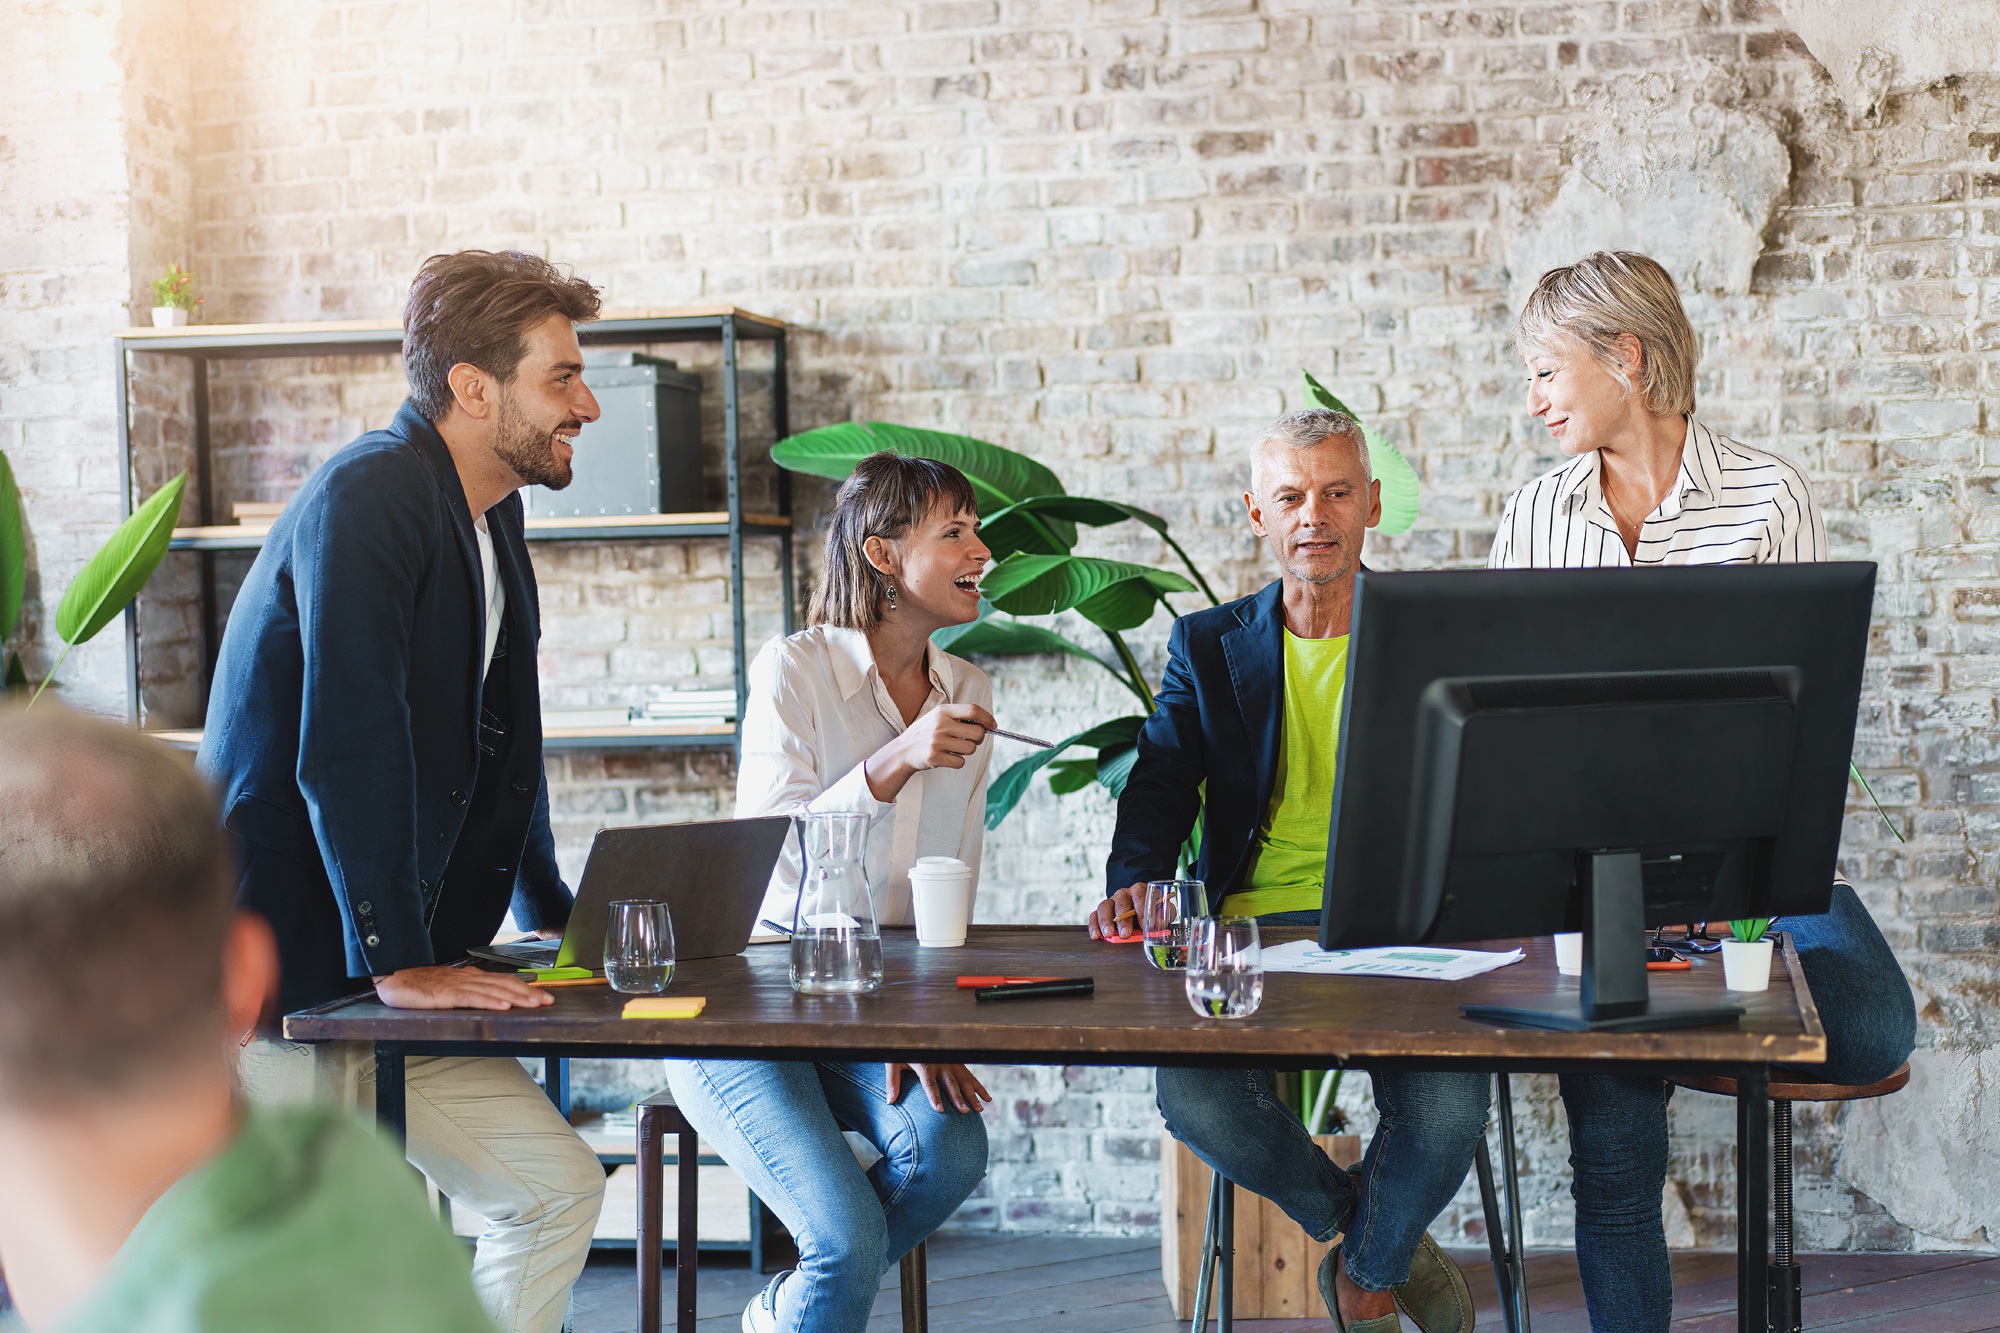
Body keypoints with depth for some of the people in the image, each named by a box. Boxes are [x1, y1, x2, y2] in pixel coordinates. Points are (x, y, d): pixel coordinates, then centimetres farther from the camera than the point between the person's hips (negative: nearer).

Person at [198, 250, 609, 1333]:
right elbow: (347, 750, -24)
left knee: (559, 1188, 3)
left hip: (386, 975, 9)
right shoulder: (368, 497, -17)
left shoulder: (489, 512, 13)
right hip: (278, 977, -9)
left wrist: (552, 913, 21)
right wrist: (400, 963, -24)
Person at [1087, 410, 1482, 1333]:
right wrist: (1133, 882, -17)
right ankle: (1366, 1227, 5)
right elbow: (1161, 782, 4)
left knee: (1450, 1104, -29)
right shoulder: (1209, 649, 15)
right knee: (1193, 1095, -28)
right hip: (1255, 929, 1)